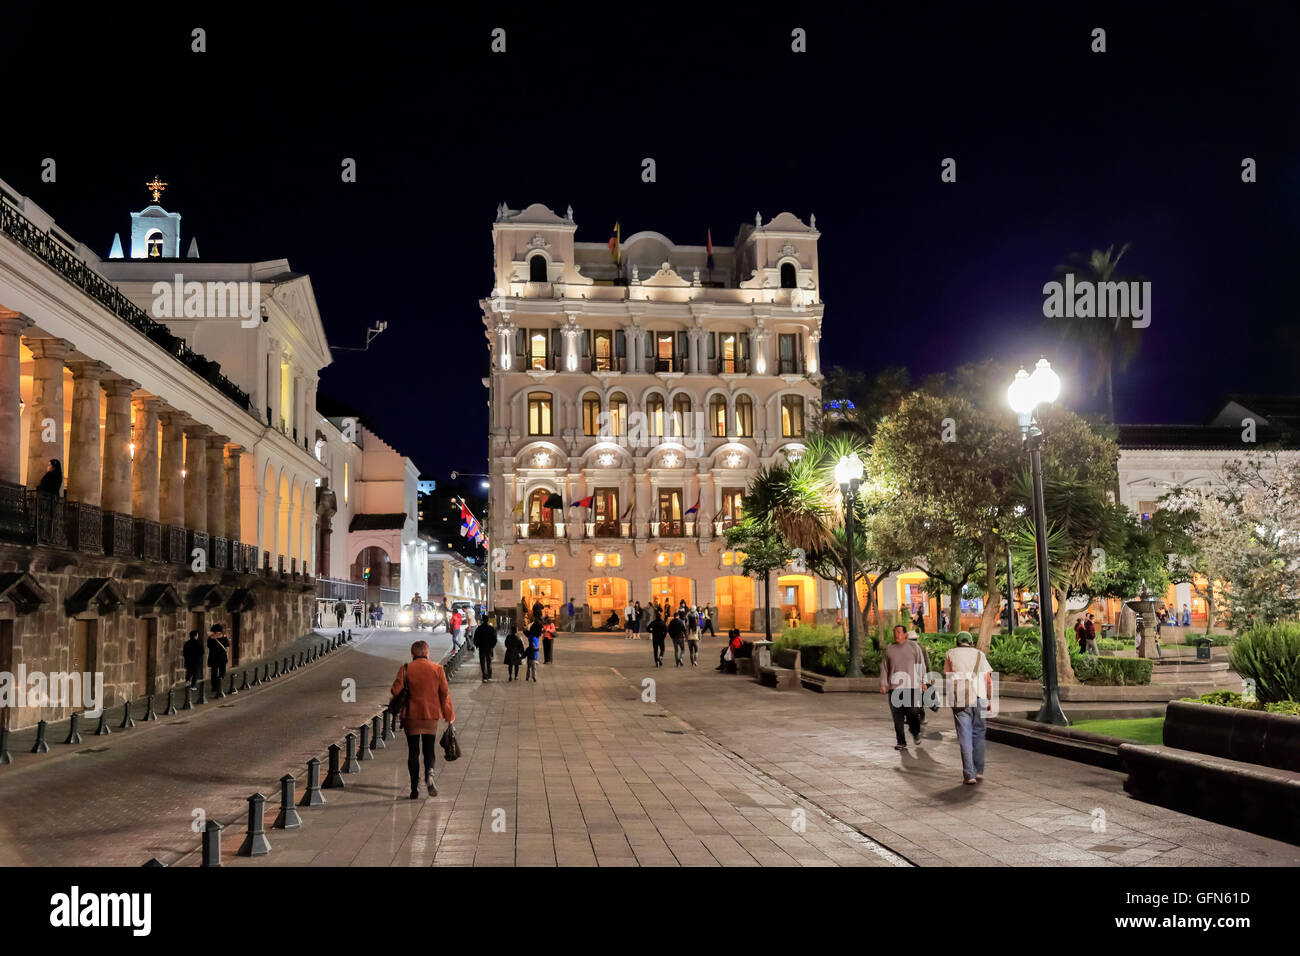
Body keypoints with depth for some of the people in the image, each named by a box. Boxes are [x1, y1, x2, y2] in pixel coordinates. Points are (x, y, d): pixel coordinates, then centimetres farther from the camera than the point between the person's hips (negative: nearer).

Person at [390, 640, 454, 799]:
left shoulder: (405, 669, -5)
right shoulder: (437, 669, -2)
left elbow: (396, 690, -8)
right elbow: (445, 693, -1)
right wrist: (449, 716, 7)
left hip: (411, 716, -1)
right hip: (431, 716, 1)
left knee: (413, 752, 9)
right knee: (429, 750, 12)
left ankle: (415, 787, 6)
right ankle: (429, 774, -17)